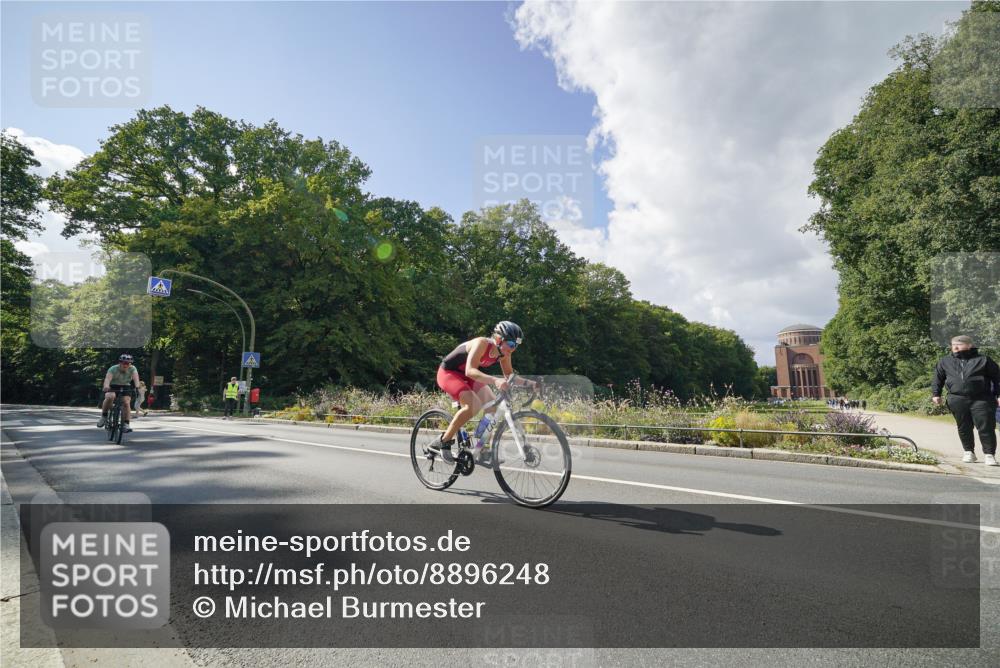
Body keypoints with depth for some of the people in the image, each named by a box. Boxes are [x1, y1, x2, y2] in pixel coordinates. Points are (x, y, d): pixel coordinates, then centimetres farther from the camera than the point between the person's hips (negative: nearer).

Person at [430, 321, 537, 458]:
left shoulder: (503, 352, -10)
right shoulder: (482, 343, -32)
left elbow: (509, 375, 2)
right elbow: (470, 371, -43)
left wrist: (526, 382, -16)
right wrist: (495, 381, -57)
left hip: (467, 377, 8)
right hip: (448, 373, -8)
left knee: (493, 405, -8)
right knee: (474, 405, -29)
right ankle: (443, 441, -14)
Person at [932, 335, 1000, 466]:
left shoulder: (983, 360, 6)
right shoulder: (945, 361, 13)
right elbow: (938, 379, 18)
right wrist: (936, 394, 10)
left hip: (981, 400, -2)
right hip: (957, 400, 2)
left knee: (986, 428, -4)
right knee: (964, 428, 7)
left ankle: (989, 454, 5)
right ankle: (969, 452, 19)